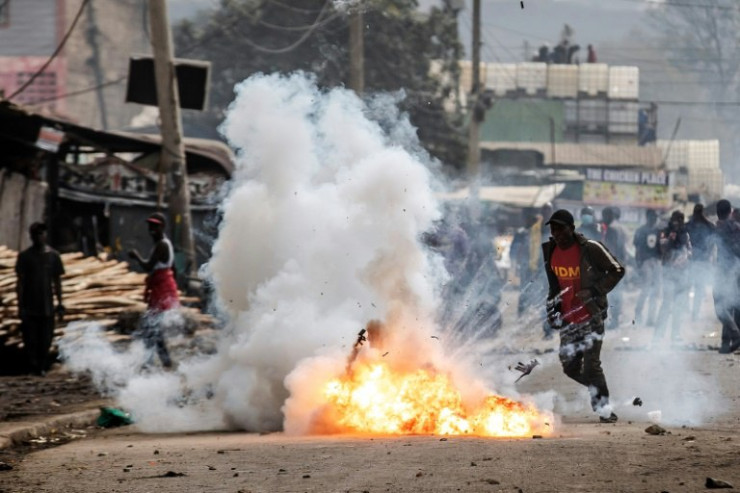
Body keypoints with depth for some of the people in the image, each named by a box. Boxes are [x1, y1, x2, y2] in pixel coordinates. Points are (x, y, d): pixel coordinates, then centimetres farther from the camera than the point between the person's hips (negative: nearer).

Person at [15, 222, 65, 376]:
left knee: (45, 340, 2)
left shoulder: (53, 256, 3)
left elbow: (57, 282, 8)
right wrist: (20, 305, -5)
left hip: (47, 306, 1)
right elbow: (20, 282, 0)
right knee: (30, 340, -3)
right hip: (29, 307, -1)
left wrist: (60, 304, 6)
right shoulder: (25, 256, -1)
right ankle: (33, 367, 8)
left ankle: (42, 367, 13)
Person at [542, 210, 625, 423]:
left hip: (591, 315, -6)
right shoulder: (550, 251, 5)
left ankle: (604, 408, 1)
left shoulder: (590, 249, -14)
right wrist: (553, 307, 9)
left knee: (591, 365, -12)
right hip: (568, 318, 6)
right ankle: (598, 391, 30)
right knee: (570, 367, 5)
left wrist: (595, 291, -18)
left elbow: (617, 271, -7)